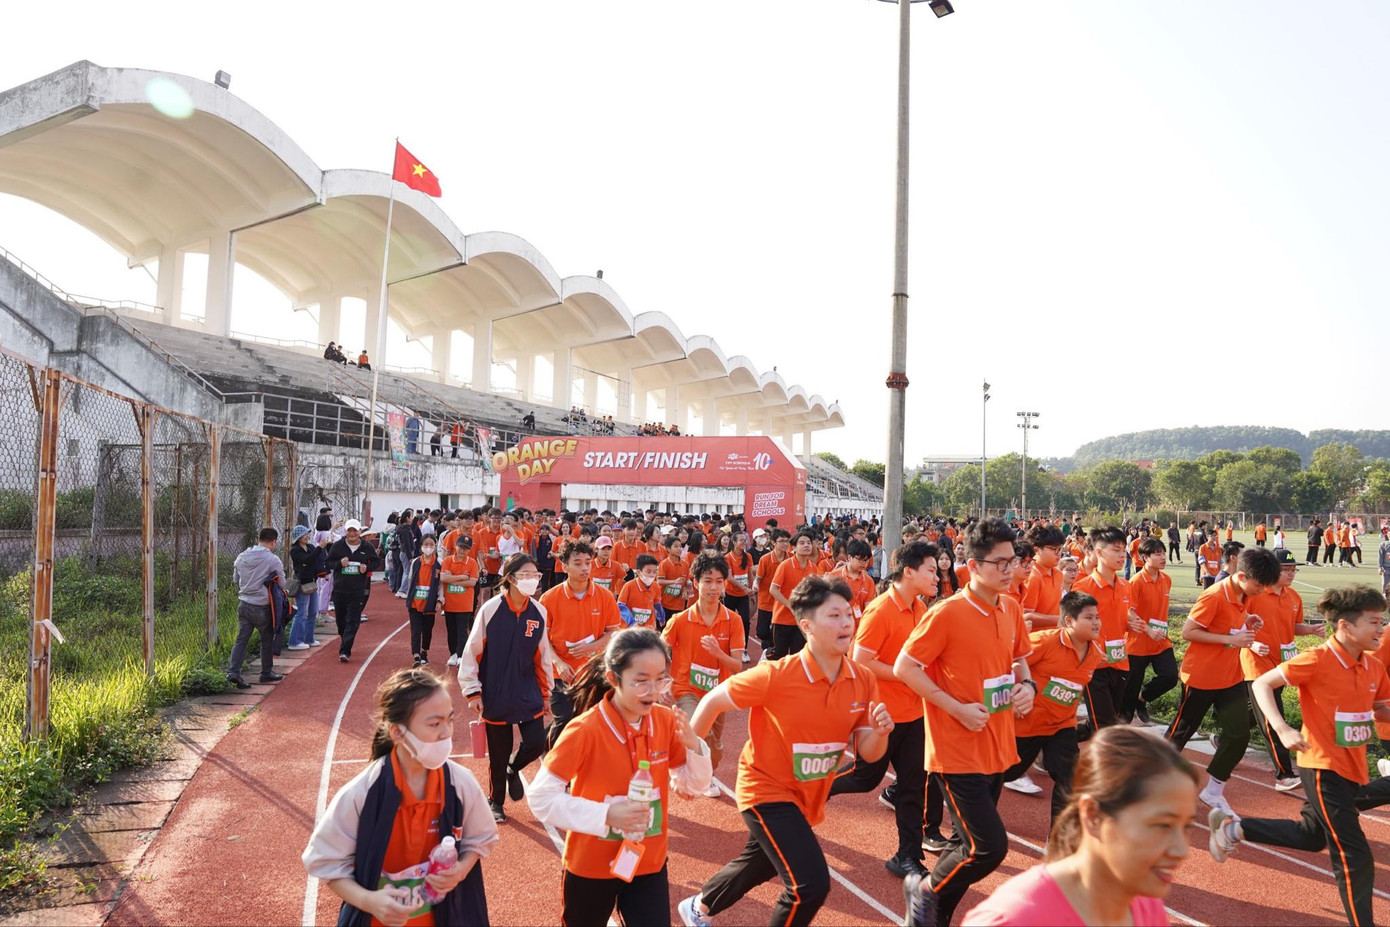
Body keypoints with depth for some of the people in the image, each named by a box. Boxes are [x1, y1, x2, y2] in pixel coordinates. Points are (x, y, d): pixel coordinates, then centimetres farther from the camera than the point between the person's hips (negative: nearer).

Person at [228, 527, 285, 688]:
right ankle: (267, 673, 22)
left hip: (243, 604, 5)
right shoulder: (273, 560, -16)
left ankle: (233, 672, -5)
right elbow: (282, 584, -8)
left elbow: (235, 579, 14)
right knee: (267, 640, 12)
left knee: (241, 639, 6)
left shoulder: (241, 557, 2)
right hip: (262, 607, -5)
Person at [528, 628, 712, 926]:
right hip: (591, 868, -2)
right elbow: (540, 797, -22)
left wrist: (693, 746, -19)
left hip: (649, 864, 3)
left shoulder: (666, 721, -9)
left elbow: (695, 785, 1)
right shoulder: (585, 730, -23)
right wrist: (605, 815, -30)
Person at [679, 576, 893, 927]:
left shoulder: (863, 681, -11)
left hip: (808, 799, 7)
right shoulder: (776, 675, -27)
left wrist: (879, 731, -26)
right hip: (766, 789, -6)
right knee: (811, 883, -19)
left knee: (757, 867, 27)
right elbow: (713, 701, -14)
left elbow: (868, 753, -4)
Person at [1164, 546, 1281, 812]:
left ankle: (1213, 790, 17)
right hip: (1201, 677, -7)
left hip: (1231, 677, 7)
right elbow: (1187, 632, -21)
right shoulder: (1214, 597, -23)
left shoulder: (1244, 596, 2)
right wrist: (1231, 640, -25)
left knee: (1239, 735, 1)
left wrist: (1248, 624, -3)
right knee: (1182, 731, 7)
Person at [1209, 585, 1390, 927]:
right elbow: (1261, 684, -13)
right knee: (1354, 857, -3)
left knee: (1311, 837, 21)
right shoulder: (1317, 660, -19)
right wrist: (1282, 729, -26)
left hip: (1353, 769, 8)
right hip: (1323, 768, -8)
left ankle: (1234, 827, 34)